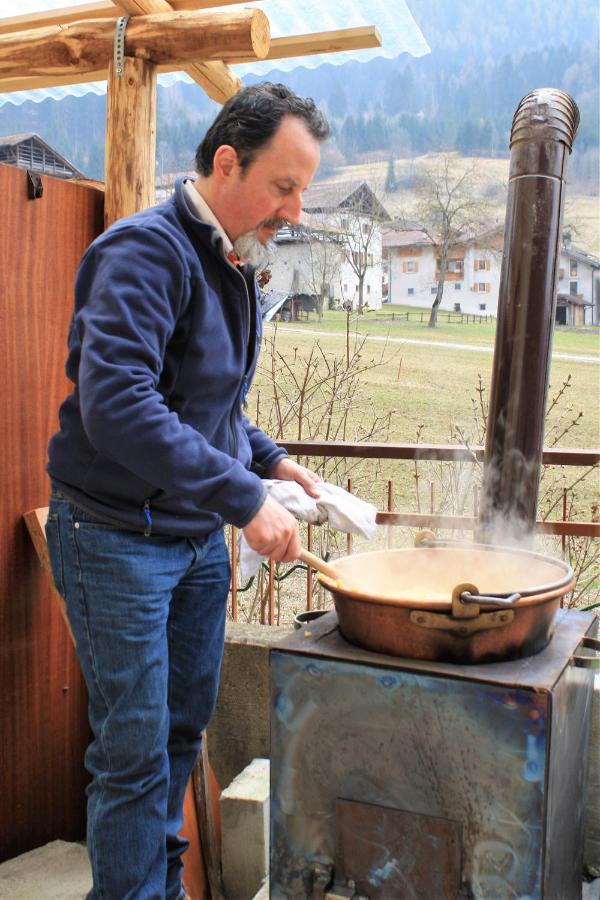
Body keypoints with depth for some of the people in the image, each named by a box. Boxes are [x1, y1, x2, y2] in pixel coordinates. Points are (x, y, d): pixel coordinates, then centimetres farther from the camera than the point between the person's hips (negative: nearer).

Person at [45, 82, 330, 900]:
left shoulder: (233, 266, 10)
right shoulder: (146, 249, -18)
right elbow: (116, 403, -32)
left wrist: (271, 459, 7)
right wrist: (244, 498, -32)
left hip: (198, 539, 9)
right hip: (119, 540, -8)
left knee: (185, 726, 19)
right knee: (136, 754, 1)